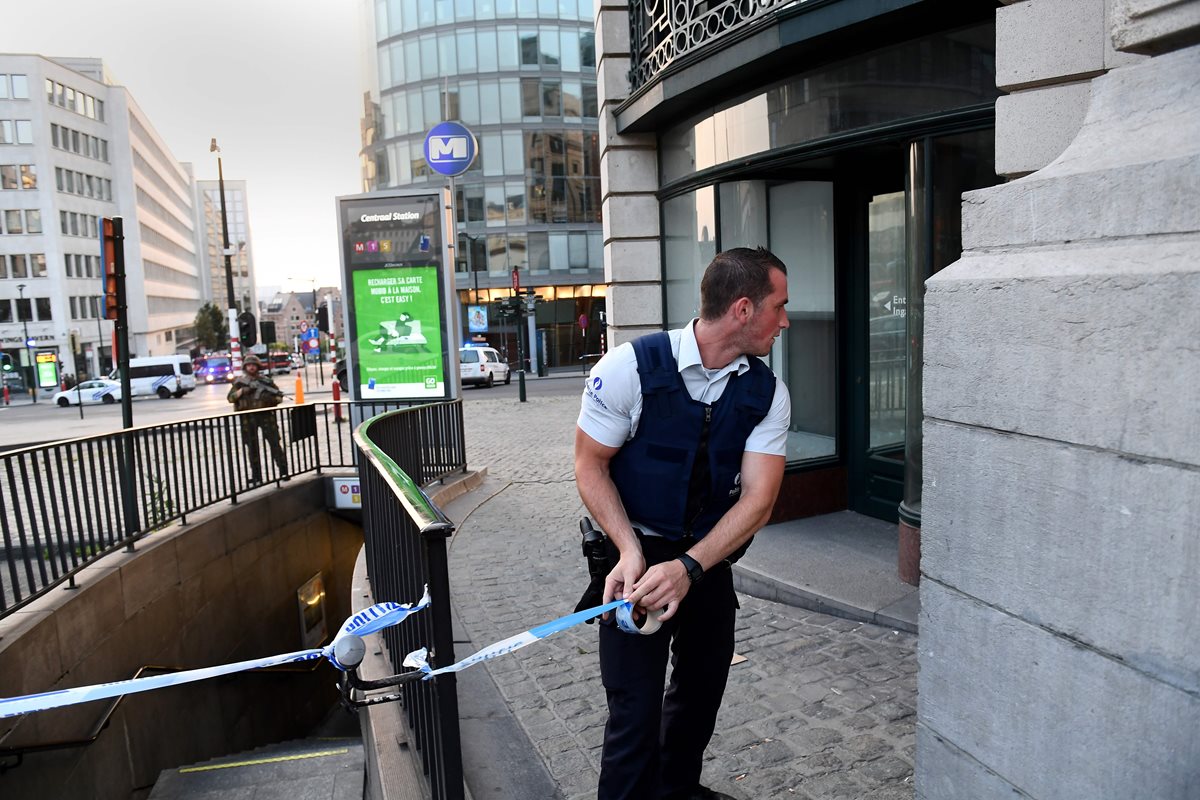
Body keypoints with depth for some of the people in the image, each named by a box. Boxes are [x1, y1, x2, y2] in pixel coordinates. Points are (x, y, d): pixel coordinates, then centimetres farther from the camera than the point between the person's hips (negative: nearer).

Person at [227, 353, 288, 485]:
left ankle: (283, 471, 2)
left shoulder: (266, 380, 8)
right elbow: (230, 397, 3)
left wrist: (271, 398, -12)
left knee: (274, 443, -3)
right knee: (252, 447, 4)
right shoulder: (240, 382, 8)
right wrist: (242, 390, -11)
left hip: (265, 415, -1)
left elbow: (279, 397, 10)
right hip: (248, 418, 1)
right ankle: (256, 477, 11)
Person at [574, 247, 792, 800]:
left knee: (704, 686, 20)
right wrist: (630, 550, -26)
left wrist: (688, 568, -29)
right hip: (636, 554, -5)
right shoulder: (630, 367, -20)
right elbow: (590, 465, -13)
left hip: (709, 557, 5)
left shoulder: (768, 394, -8)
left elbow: (758, 499, -15)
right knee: (636, 708, -5)